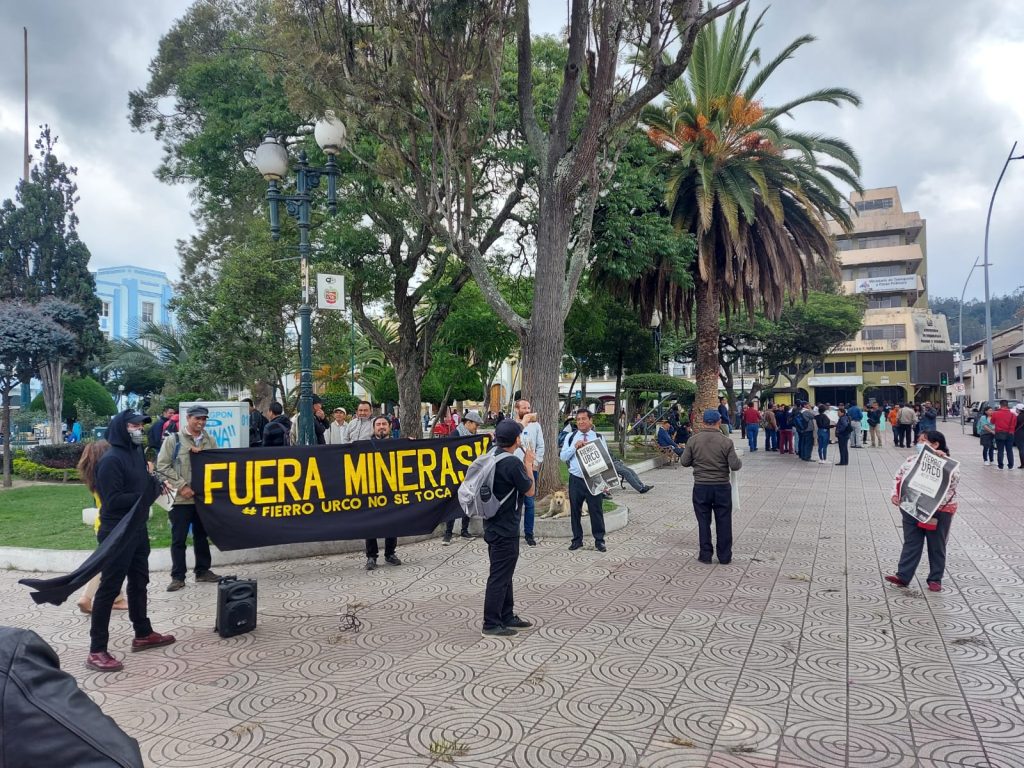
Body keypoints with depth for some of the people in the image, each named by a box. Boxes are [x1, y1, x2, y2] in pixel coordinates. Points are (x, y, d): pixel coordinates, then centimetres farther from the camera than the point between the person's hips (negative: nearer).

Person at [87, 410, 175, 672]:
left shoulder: (137, 452, 8)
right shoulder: (111, 459, -18)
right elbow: (112, 501, -23)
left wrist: (155, 486, 1)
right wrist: (146, 495, -19)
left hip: (138, 530, 9)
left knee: (139, 582, 19)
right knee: (109, 588, -3)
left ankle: (143, 634, 33)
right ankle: (97, 651, 4)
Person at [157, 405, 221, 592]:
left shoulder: (210, 440, 7)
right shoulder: (174, 440, -4)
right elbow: (162, 466, -8)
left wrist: (203, 454, -11)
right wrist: (181, 486, -13)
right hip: (181, 498, -4)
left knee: (201, 535, 15)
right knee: (179, 538, 2)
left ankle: (203, 570, 26)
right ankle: (178, 576, 10)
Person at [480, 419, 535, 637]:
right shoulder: (513, 463, -21)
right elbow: (530, 491, -10)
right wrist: (529, 464, -1)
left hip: (494, 526, 9)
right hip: (506, 529, -9)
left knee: (503, 574, 18)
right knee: (499, 576, -2)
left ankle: (507, 617, 28)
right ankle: (491, 624, 5)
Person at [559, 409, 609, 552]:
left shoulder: (598, 437, 2)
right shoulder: (571, 437, 8)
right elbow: (563, 456, 3)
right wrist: (574, 447, -10)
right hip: (575, 479, 2)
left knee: (596, 510, 1)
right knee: (575, 510, 9)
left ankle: (599, 540, 13)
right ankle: (577, 539, 22)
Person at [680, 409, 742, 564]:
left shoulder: (693, 440, -6)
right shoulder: (726, 442, -10)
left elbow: (684, 462, -1)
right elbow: (735, 466, -11)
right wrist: (739, 462, 11)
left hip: (701, 486, 1)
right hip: (722, 487, -1)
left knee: (703, 521, 10)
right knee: (723, 522, 10)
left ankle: (705, 554, 15)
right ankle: (724, 556, 16)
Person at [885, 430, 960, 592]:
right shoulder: (911, 460, 8)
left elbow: (954, 478, -21)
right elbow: (899, 478, 11)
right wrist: (895, 494, -4)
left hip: (939, 511, -4)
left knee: (936, 546, 8)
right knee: (911, 543, 6)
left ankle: (935, 579, 20)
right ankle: (903, 576, 7)